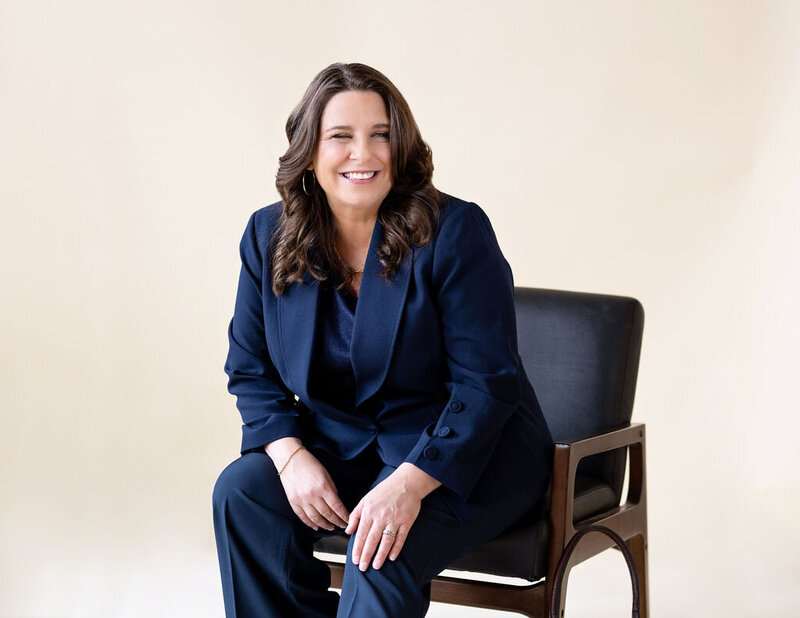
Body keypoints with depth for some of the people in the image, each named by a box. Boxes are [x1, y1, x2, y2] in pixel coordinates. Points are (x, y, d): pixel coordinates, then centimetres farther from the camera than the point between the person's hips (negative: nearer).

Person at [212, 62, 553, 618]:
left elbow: (485, 384, -18)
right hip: (342, 445, 5)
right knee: (242, 491, -20)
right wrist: (292, 456, -14)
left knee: (383, 546, -31)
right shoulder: (269, 236, -1)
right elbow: (251, 369, 7)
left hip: (467, 453, -4)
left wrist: (409, 484, -30)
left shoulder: (455, 230, -15)